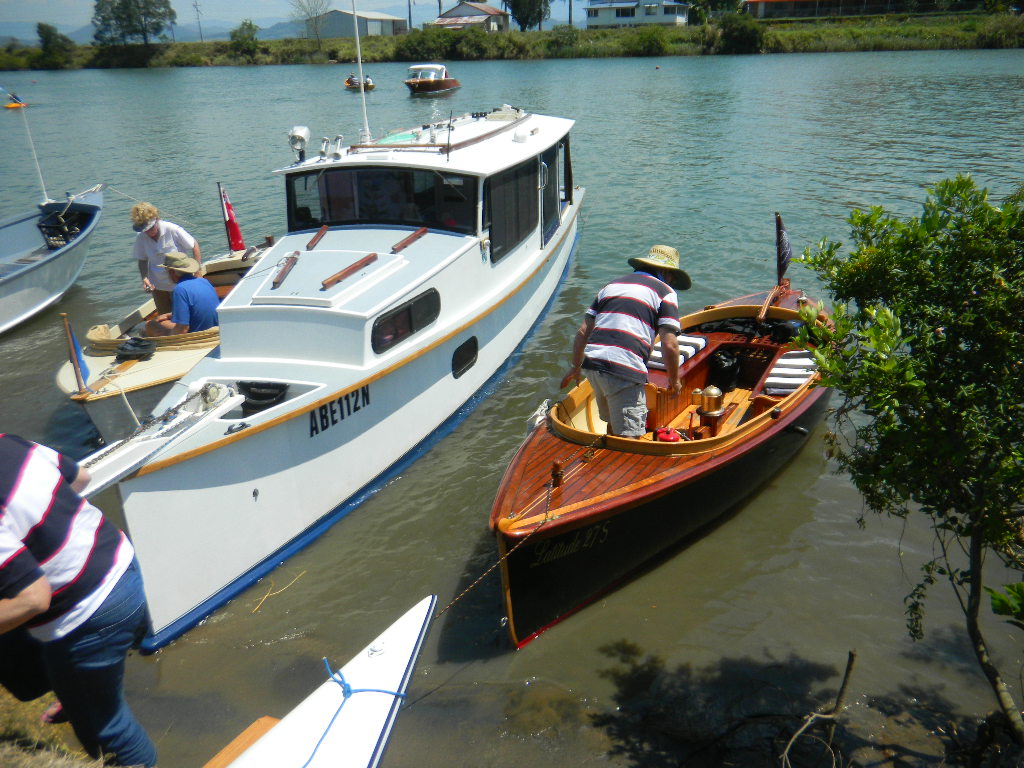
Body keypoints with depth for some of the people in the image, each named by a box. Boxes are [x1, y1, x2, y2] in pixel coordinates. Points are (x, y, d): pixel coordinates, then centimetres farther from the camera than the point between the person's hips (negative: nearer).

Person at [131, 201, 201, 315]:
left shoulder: (173, 230, -19)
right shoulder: (141, 238, -8)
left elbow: (194, 246, -11)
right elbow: (142, 260, 4)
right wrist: (145, 278, -13)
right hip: (158, 286, 4)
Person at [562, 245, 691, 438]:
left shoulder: (611, 285, 24)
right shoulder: (665, 292, 8)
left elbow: (583, 332, 20)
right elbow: (669, 345, -3)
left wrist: (576, 367, 30)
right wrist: (674, 380, 12)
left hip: (592, 363, 7)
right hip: (624, 370, -7)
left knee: (613, 424, 24)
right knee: (629, 437, -4)